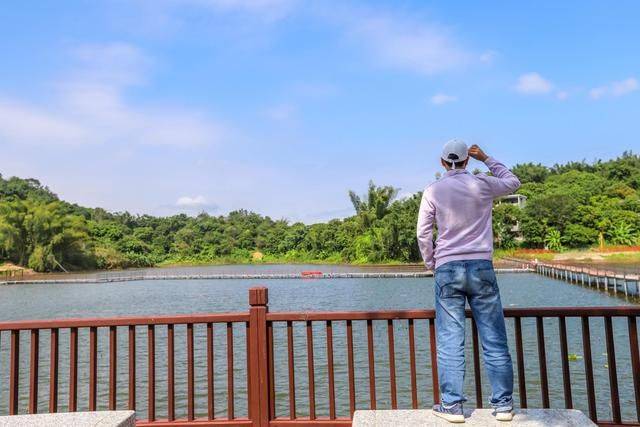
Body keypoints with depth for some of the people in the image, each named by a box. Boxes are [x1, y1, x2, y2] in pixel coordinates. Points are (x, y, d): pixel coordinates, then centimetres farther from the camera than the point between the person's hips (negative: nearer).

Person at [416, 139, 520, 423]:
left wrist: (431, 264, 13)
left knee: (450, 341, 2)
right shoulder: (482, 184, 2)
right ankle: (503, 404, 14)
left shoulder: (433, 191, 1)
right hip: (481, 267, 1)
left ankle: (452, 406, 5)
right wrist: (486, 158, 26)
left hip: (447, 270, 0)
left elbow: (423, 234, 0)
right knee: (494, 340, 7)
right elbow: (513, 182, 23)